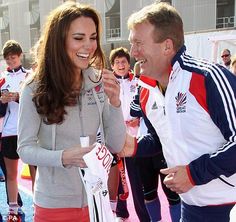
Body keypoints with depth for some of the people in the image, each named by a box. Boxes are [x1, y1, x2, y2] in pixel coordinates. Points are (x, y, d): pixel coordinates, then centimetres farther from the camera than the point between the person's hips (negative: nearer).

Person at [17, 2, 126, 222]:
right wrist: (63, 157, -27)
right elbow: (25, 149, -10)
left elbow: (116, 145, -3)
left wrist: (114, 103, -18)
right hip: (54, 203, -3)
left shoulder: (100, 82, -6)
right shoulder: (35, 88, -15)